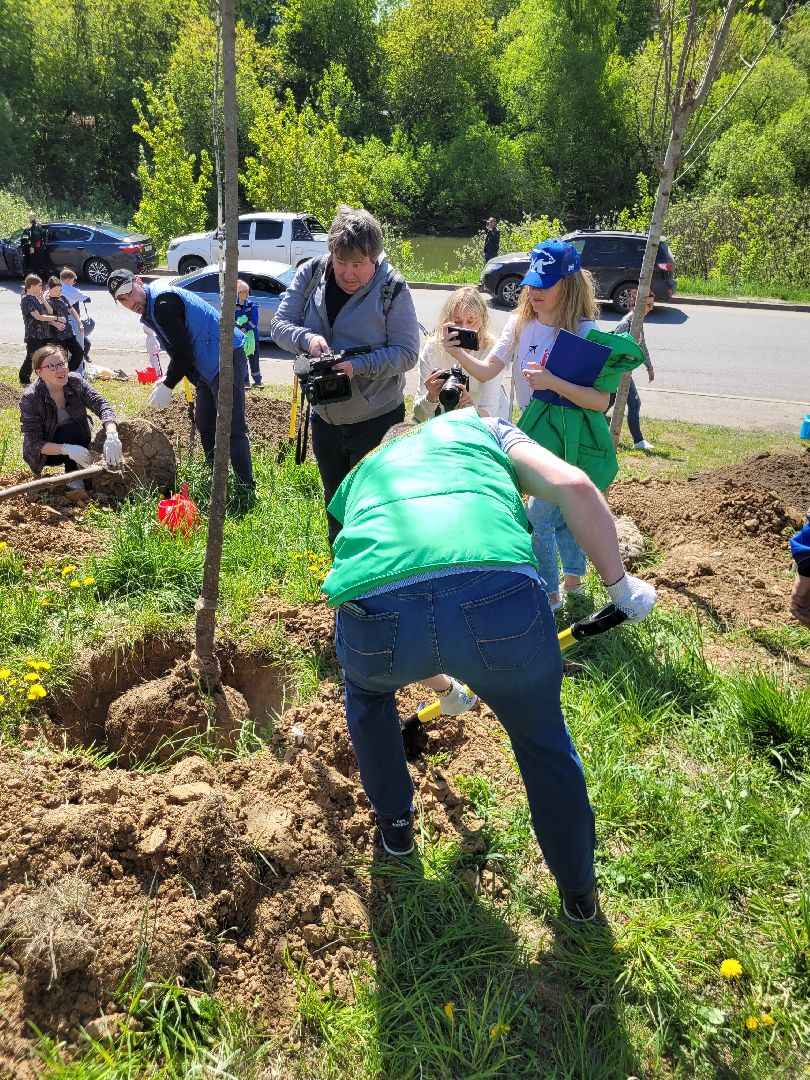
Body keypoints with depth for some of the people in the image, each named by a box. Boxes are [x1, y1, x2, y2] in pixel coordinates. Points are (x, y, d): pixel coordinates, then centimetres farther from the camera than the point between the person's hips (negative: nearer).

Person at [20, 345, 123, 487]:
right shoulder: (30, 400, -26)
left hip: (77, 441, 4)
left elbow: (101, 405, -28)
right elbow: (35, 444, -25)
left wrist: (112, 436, -47)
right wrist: (67, 449, -43)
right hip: (44, 452, -4)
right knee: (71, 431, -30)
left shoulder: (75, 381, -17)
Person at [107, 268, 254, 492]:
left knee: (232, 428, -15)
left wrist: (167, 386, -9)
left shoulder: (163, 303, -18)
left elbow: (183, 353, -19)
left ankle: (247, 491, -14)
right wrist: (167, 378, 14)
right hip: (208, 365, 12)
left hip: (224, 359, -11)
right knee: (204, 424, 18)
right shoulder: (151, 305, 16)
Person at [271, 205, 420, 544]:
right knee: (335, 503, 21)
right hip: (325, 415, 5)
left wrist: (359, 366, -29)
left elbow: (407, 352, -15)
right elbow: (279, 325, -3)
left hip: (377, 419, -5)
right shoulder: (311, 274, -4)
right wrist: (307, 338, -25)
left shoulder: (392, 288, -14)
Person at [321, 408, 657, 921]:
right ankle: (580, 893, 48)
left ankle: (394, 821, 57)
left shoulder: (360, 475, 40)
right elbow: (574, 486, 12)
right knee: (543, 740, 30)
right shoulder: (478, 424, 33)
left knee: (367, 691, 41)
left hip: (374, 612, 2)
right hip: (500, 598, -1)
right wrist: (621, 584, 24)